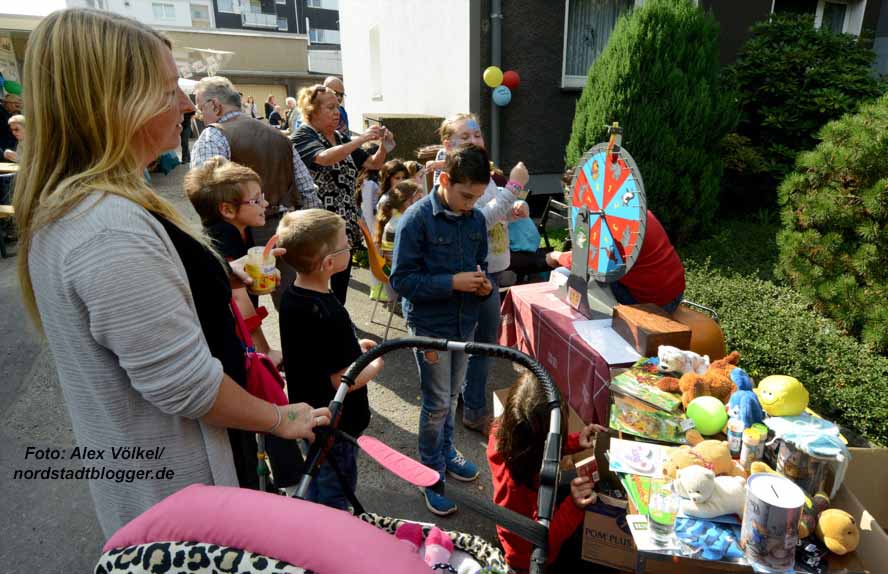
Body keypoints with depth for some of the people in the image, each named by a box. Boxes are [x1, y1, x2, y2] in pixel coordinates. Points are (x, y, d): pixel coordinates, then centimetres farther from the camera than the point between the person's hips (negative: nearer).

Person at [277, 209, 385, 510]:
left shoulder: (292, 296, -5)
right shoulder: (329, 315, -33)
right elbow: (344, 380, -27)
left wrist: (353, 346, 6)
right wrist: (376, 365, -10)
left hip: (312, 416, 9)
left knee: (318, 487, 29)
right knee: (335, 499, 14)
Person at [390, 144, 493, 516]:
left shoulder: (475, 219, 1)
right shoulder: (417, 219, -17)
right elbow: (401, 279, -18)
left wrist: (483, 283, -8)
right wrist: (452, 283, -25)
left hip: (465, 321, 6)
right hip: (430, 324, -5)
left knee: (451, 396, 21)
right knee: (437, 403, 5)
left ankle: (445, 451, 43)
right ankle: (432, 475, 25)